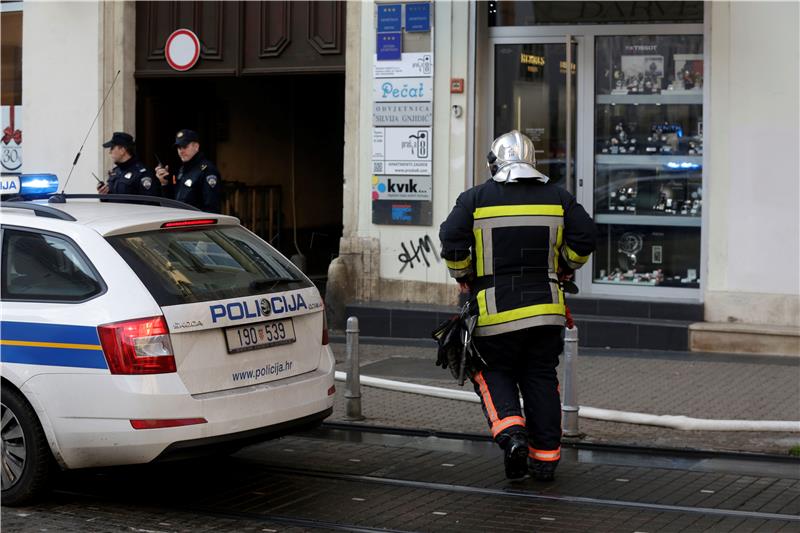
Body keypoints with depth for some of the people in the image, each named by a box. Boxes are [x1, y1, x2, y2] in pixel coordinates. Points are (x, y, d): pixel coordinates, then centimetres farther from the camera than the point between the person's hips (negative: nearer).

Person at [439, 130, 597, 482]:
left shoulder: (476, 199, -1)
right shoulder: (557, 198, 6)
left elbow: (451, 241, -7)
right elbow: (585, 237, 4)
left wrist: (464, 279, 9)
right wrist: (563, 269, 20)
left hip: (495, 309, -2)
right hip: (546, 307, 2)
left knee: (494, 373, 13)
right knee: (541, 379, 12)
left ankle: (511, 433, -11)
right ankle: (545, 458, 13)